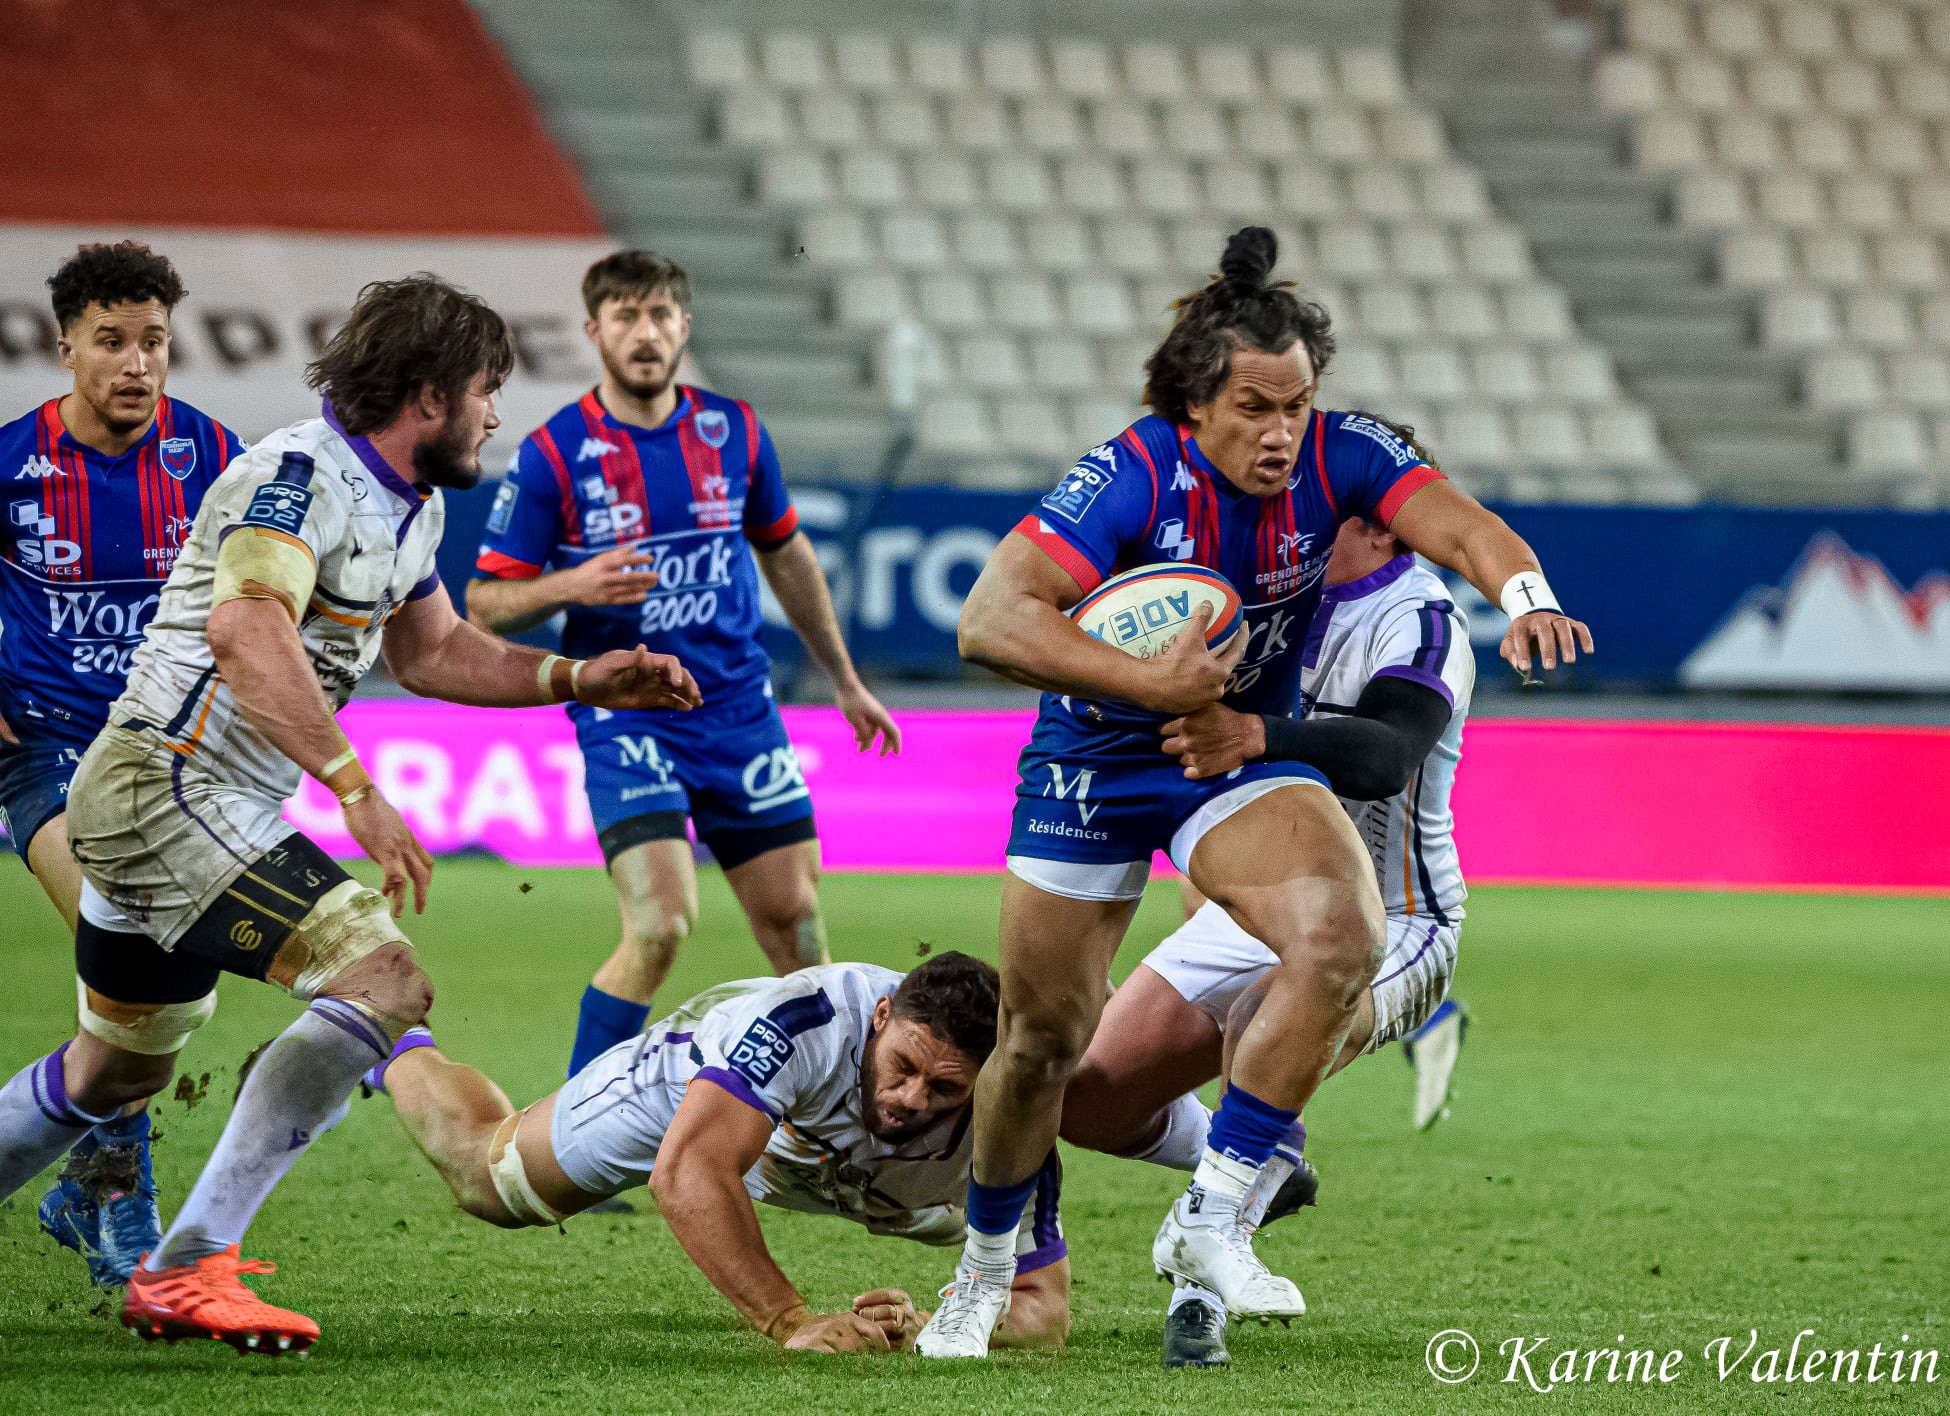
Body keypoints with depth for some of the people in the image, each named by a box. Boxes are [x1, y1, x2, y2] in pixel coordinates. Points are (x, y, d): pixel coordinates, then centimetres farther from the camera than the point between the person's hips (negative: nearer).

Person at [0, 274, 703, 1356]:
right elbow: (247, 631, -34)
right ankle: (187, 1268, -22)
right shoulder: (298, 474, -19)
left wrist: (580, 680, 16)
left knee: (118, 1069, 23)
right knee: (383, 980, -20)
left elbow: (429, 651, 28)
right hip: (168, 786, -11)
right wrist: (357, 789, -41)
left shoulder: (414, 507, 13)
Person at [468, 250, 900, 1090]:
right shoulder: (553, 455, -7)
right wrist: (572, 586, -24)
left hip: (740, 707, 4)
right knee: (659, 926, -19)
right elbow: (485, 606, -5)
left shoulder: (733, 430, 5)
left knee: (794, 920, 5)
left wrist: (845, 682, 25)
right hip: (625, 717, -4)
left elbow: (785, 554, 20)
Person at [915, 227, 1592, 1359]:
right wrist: (1150, 682, -37)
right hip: (1094, 763, -2)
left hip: (1246, 755, 2)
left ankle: (1212, 1221, -17)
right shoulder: (1133, 478, -26)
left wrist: (1525, 594, -49)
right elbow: (991, 621, -32)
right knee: (1045, 1040, 4)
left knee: (1344, 936, -26)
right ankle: (986, 1267, 33)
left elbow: (1459, 525, -27)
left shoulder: (1336, 457, -16)